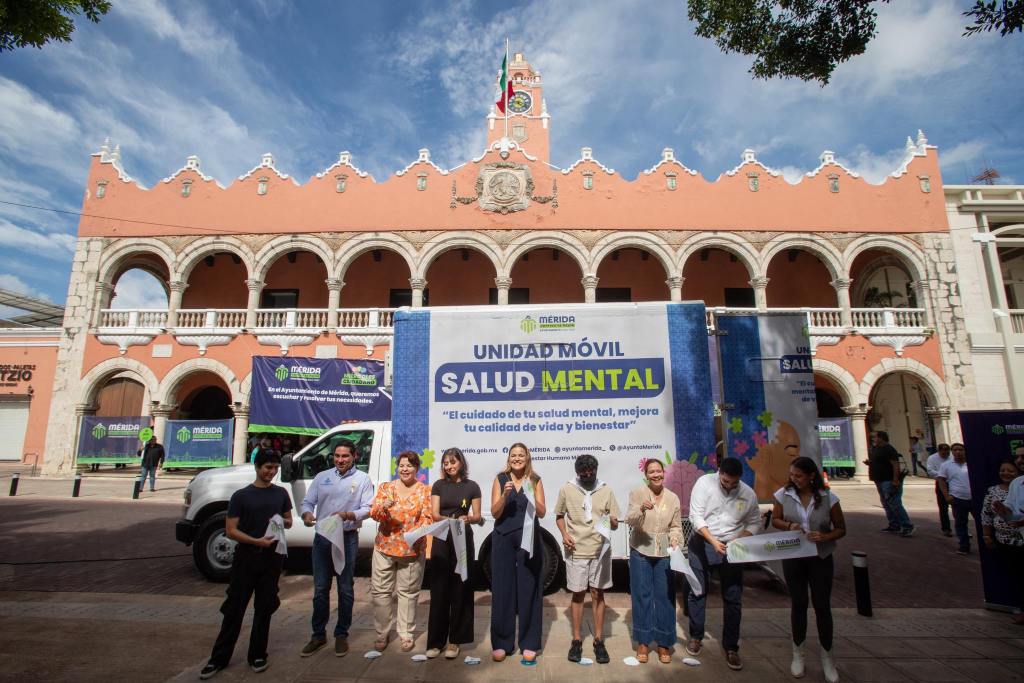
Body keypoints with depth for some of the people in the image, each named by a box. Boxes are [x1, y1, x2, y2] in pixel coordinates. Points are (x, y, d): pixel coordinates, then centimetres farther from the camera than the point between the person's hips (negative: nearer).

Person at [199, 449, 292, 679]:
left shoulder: (281, 493, 5)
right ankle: (218, 658, 19)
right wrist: (257, 541, -20)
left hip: (272, 557, 2)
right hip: (246, 558, -2)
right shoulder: (241, 496, -4)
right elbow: (231, 530, -6)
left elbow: (289, 521, 14)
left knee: (264, 608, 10)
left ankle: (257, 656, 23)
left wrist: (281, 521, -9)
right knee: (234, 608, 5)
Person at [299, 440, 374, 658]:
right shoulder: (322, 477, 8)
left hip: (347, 538, -2)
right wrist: (307, 514, -16)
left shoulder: (362, 479, 1)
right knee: (320, 588, 9)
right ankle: (318, 634, 24)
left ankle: (341, 635, 21)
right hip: (321, 537, 2)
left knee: (345, 589, 7)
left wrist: (348, 515, -24)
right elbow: (307, 501, 6)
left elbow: (367, 508, -6)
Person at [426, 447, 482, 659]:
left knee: (460, 590, 3)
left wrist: (467, 518, -21)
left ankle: (455, 640, 14)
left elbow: (477, 517, 2)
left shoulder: (472, 486, 2)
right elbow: (435, 514, -2)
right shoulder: (438, 485, 6)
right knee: (439, 590, 2)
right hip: (441, 540, 1)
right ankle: (435, 641, 11)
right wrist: (452, 519, -22)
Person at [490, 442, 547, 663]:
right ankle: (501, 643, 16)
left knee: (528, 589, 4)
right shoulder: (500, 479, 3)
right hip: (503, 539, 0)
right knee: (502, 589, 3)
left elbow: (542, 512, -1)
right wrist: (505, 494, -18)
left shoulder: (535, 481, 4)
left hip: (528, 539, 0)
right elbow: (495, 513, -2)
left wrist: (530, 495, -18)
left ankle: (529, 643, 15)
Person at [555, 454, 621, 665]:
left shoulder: (606, 490, 0)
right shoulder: (567, 489, -2)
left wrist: (612, 522, -19)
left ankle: (598, 641, 20)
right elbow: (559, 516, 9)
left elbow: (615, 524, 4)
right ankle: (576, 640, 22)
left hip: (600, 550, 1)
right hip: (576, 551, 0)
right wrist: (564, 534, -8)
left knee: (597, 594, 8)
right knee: (578, 595, 9)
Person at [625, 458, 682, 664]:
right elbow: (630, 520, -16)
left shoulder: (673, 498, 2)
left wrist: (675, 540, -12)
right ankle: (643, 642, 22)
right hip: (640, 551, -2)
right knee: (642, 596, 7)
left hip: (664, 553, 2)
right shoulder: (637, 493, -7)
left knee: (665, 597, 7)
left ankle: (663, 643, 23)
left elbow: (676, 526, 8)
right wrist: (641, 508, -35)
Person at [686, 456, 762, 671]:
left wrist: (739, 541, -10)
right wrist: (713, 541, -24)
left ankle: (731, 647, 20)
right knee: (697, 593, 8)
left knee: (733, 599, 5)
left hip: (732, 549, 2)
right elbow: (696, 517, -15)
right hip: (702, 545, -2)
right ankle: (696, 637, 28)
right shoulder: (704, 483, -13)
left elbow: (754, 523, 7)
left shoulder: (748, 494, -4)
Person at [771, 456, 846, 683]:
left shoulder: (828, 498, -13)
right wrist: (788, 525, -19)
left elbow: (841, 529, -3)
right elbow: (775, 520, 1)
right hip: (793, 558, 1)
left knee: (822, 606, 9)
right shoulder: (783, 494, -11)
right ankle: (798, 654, 30)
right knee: (798, 604, 12)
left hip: (821, 558, -1)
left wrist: (825, 537, -22)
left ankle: (827, 658, 29)